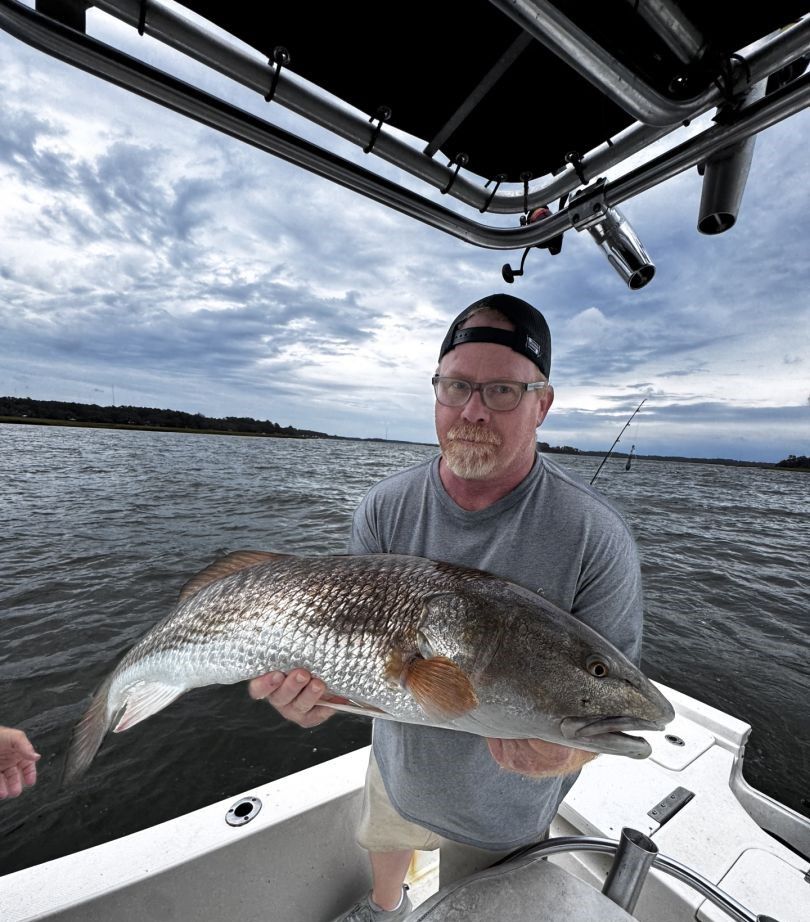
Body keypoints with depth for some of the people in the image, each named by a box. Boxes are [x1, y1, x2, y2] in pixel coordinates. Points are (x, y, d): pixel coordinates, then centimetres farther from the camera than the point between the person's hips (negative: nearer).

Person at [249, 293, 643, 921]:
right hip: (397, 772, 4)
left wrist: (568, 747, -39)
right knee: (385, 851, 36)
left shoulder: (597, 538, -28)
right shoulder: (385, 509, -18)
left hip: (503, 810, -3)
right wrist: (318, 686, -31)